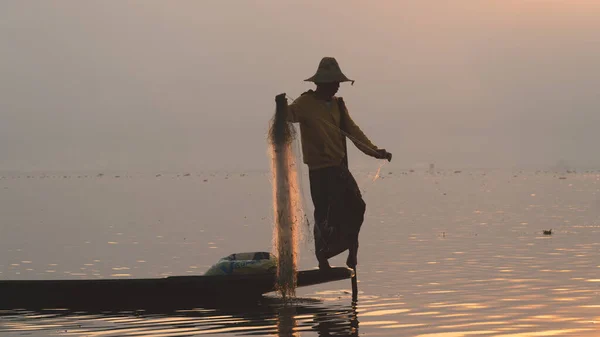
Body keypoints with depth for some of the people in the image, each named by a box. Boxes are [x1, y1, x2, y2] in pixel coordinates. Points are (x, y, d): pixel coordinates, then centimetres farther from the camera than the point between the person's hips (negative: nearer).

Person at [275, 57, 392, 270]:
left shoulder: (337, 104, 12)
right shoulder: (306, 103, -9)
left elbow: (352, 130, 12)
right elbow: (291, 114, -28)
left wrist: (374, 151, 2)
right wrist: (283, 107, -52)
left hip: (339, 167, 7)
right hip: (320, 170, -7)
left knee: (356, 207, 9)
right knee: (325, 214, -8)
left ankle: (352, 249, 26)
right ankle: (322, 258, 4)